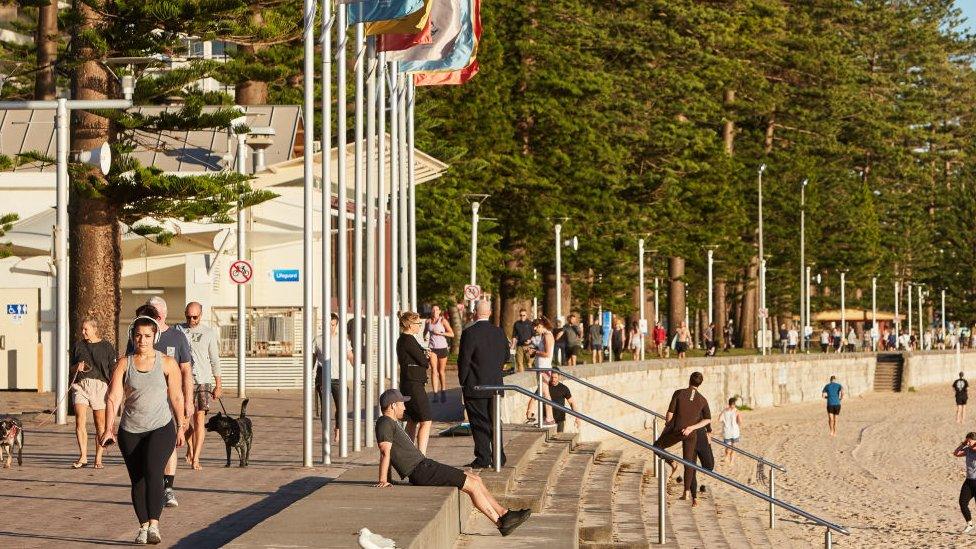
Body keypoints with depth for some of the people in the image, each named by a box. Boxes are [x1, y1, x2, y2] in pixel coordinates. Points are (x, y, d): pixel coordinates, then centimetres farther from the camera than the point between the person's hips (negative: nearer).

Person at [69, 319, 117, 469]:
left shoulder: (107, 347, 6)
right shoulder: (78, 346, 16)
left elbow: (114, 370, 5)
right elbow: (72, 368, 23)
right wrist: (77, 367, -1)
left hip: (100, 385, -2)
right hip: (81, 384, 2)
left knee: (100, 424, 1)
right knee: (80, 421, -12)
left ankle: (98, 459, 9)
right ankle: (83, 457, -8)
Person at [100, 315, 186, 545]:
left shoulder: (167, 363, 1)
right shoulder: (124, 364, 3)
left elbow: (176, 398, 5)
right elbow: (113, 397, -4)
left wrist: (181, 427, 5)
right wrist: (108, 429, -14)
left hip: (161, 428, -2)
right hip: (130, 431, 3)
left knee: (153, 472, -21)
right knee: (137, 480, 5)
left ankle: (154, 525, -26)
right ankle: (143, 527, 17)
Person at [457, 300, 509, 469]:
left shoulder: (469, 333, -15)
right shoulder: (499, 333, 3)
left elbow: (464, 360, -14)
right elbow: (505, 355, 13)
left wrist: (463, 382, -3)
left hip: (475, 386, -6)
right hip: (495, 385, 6)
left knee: (479, 422, 0)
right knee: (494, 421, 14)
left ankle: (483, 458, 0)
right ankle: (499, 457, 17)